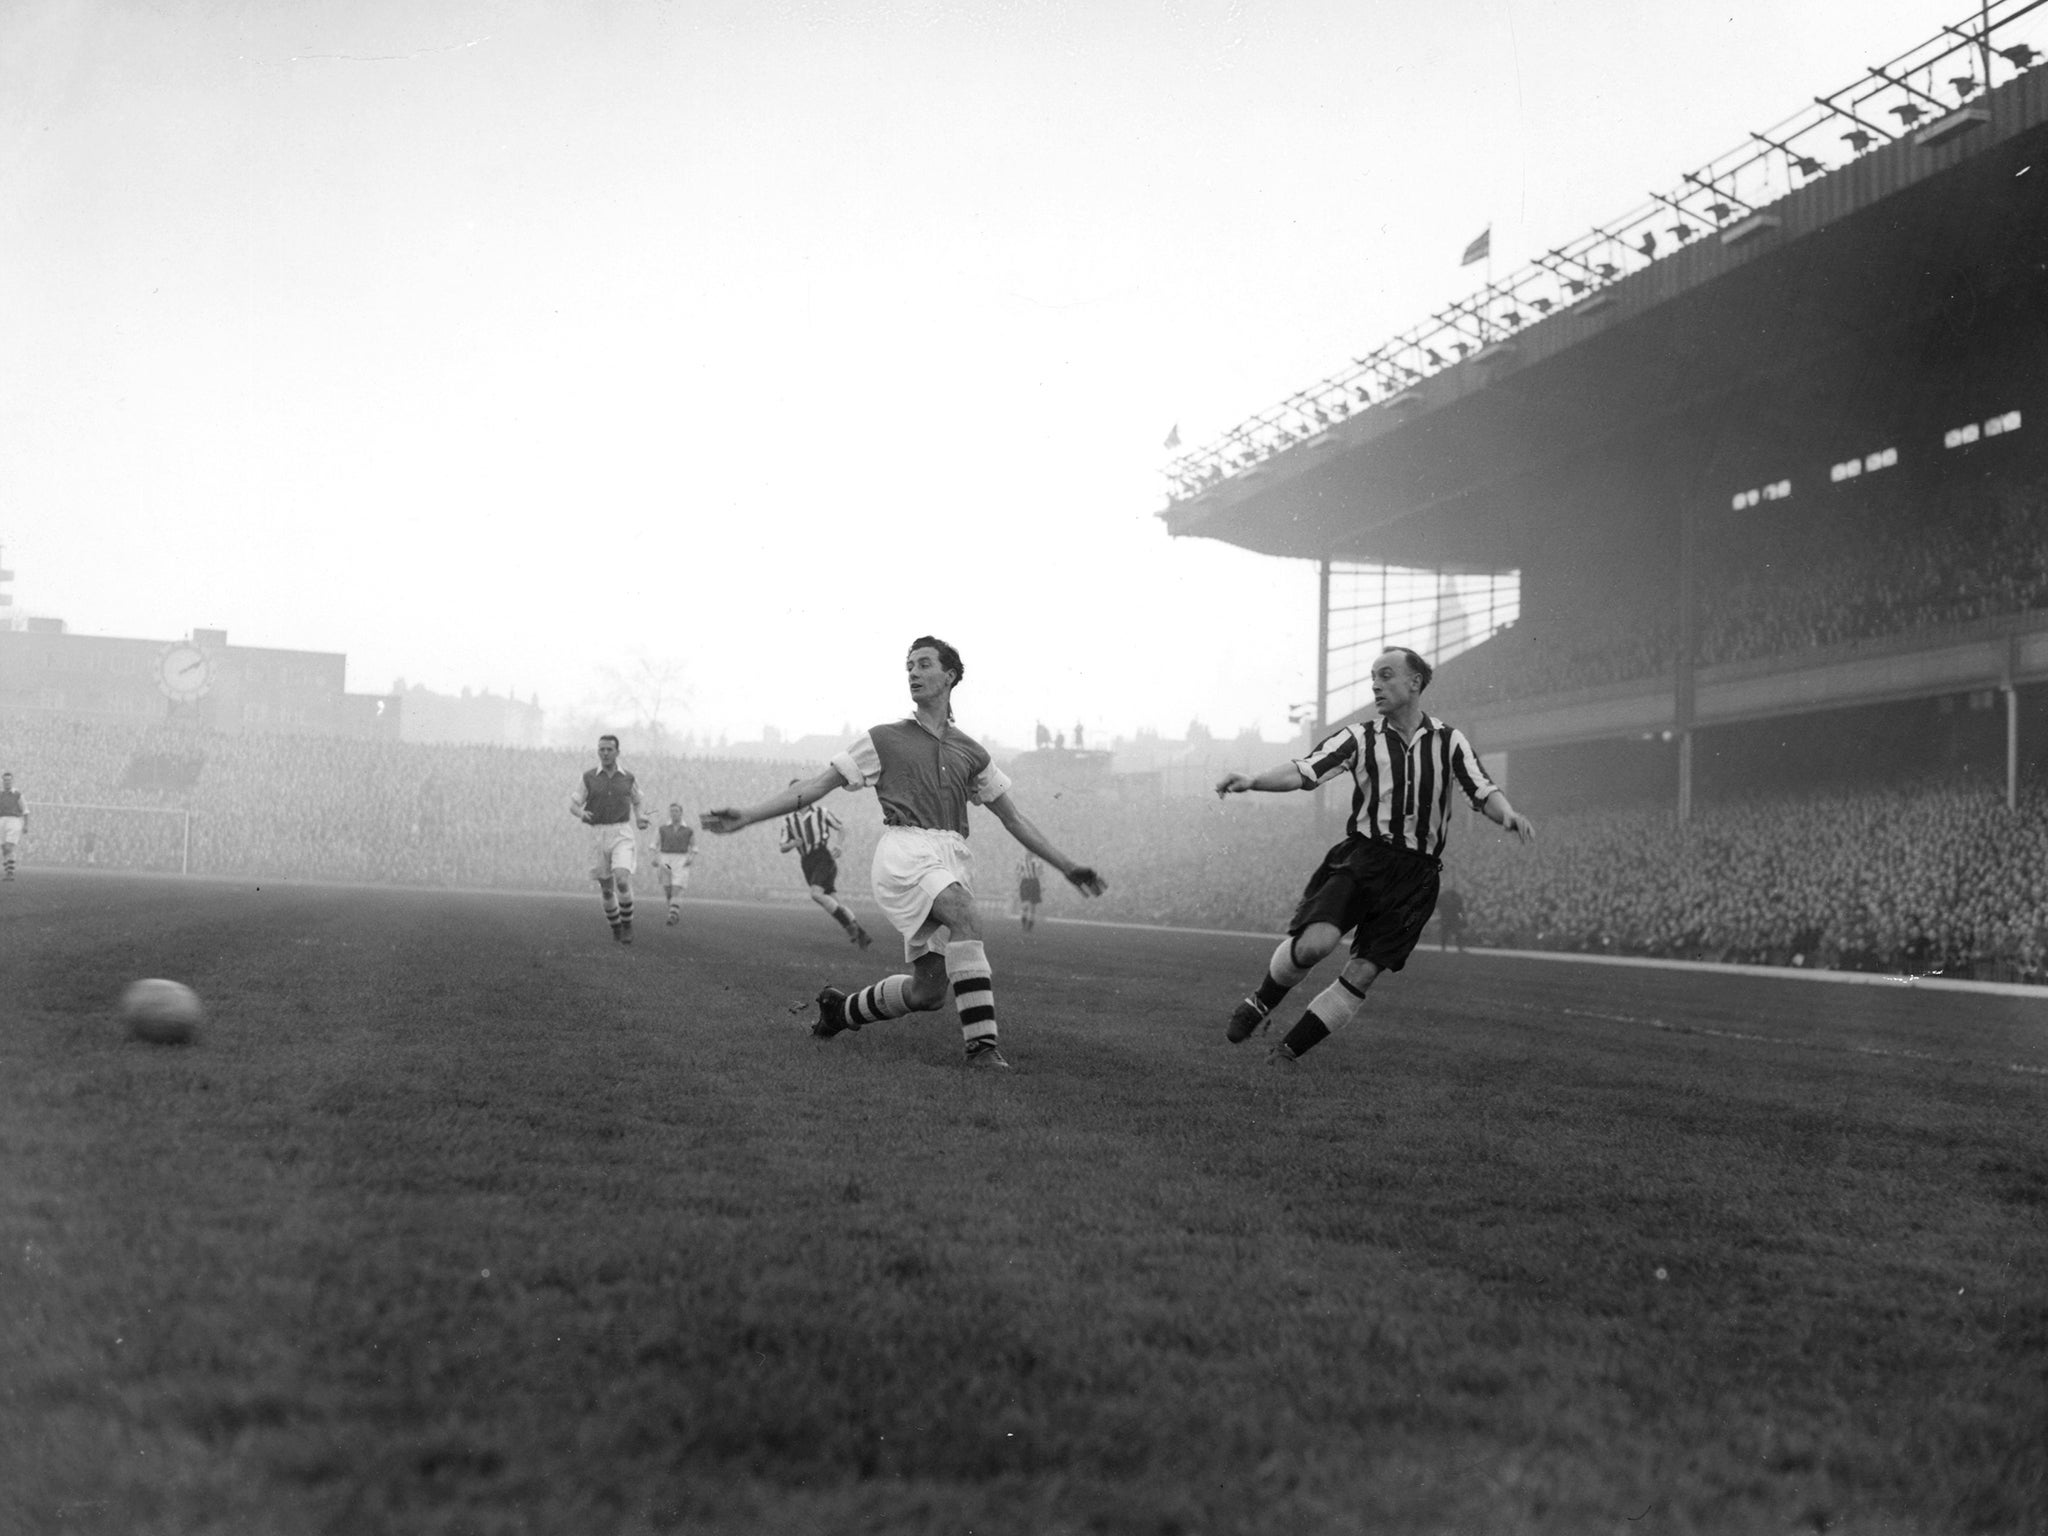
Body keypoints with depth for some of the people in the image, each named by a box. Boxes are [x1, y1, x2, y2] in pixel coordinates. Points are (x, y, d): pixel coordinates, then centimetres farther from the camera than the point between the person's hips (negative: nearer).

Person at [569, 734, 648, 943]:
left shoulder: (627, 778, 4)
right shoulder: (588, 777, -1)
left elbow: (636, 799, 24)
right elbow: (572, 805, 0)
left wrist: (638, 818, 4)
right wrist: (581, 813, -24)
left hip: (622, 836, -1)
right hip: (597, 837, 1)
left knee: (622, 880, -22)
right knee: (606, 887, 7)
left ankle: (627, 924, -3)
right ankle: (615, 926, 30)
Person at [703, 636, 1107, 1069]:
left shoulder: (971, 753, 18)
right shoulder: (884, 740, 10)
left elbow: (1013, 818, 23)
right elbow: (817, 786, 9)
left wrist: (1067, 867, 17)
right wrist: (744, 817, 1)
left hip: (952, 859, 4)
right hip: (905, 851, -4)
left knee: (929, 992, -2)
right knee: (965, 916, -34)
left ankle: (841, 1008, 26)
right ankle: (981, 1043, -34)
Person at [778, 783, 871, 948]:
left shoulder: (821, 812, -1)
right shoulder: (788, 820, 6)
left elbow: (842, 829, 10)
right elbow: (783, 848, 8)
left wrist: (839, 846, -10)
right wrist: (793, 844, -15)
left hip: (825, 858, -4)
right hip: (808, 865, 4)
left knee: (816, 894, -25)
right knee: (834, 902, 1)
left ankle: (849, 924, -13)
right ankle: (860, 933, 11)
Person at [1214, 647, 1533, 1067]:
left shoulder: (1449, 741, 8)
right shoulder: (1360, 738, 4)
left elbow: (1482, 792, 3)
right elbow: (1303, 772, -6)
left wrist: (1508, 814, -20)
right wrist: (1253, 780, -24)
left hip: (1415, 875, 1)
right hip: (1361, 857, -1)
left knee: (1362, 973, -6)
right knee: (1315, 942, -25)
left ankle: (1291, 1049, 9)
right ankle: (1260, 1004, 2)